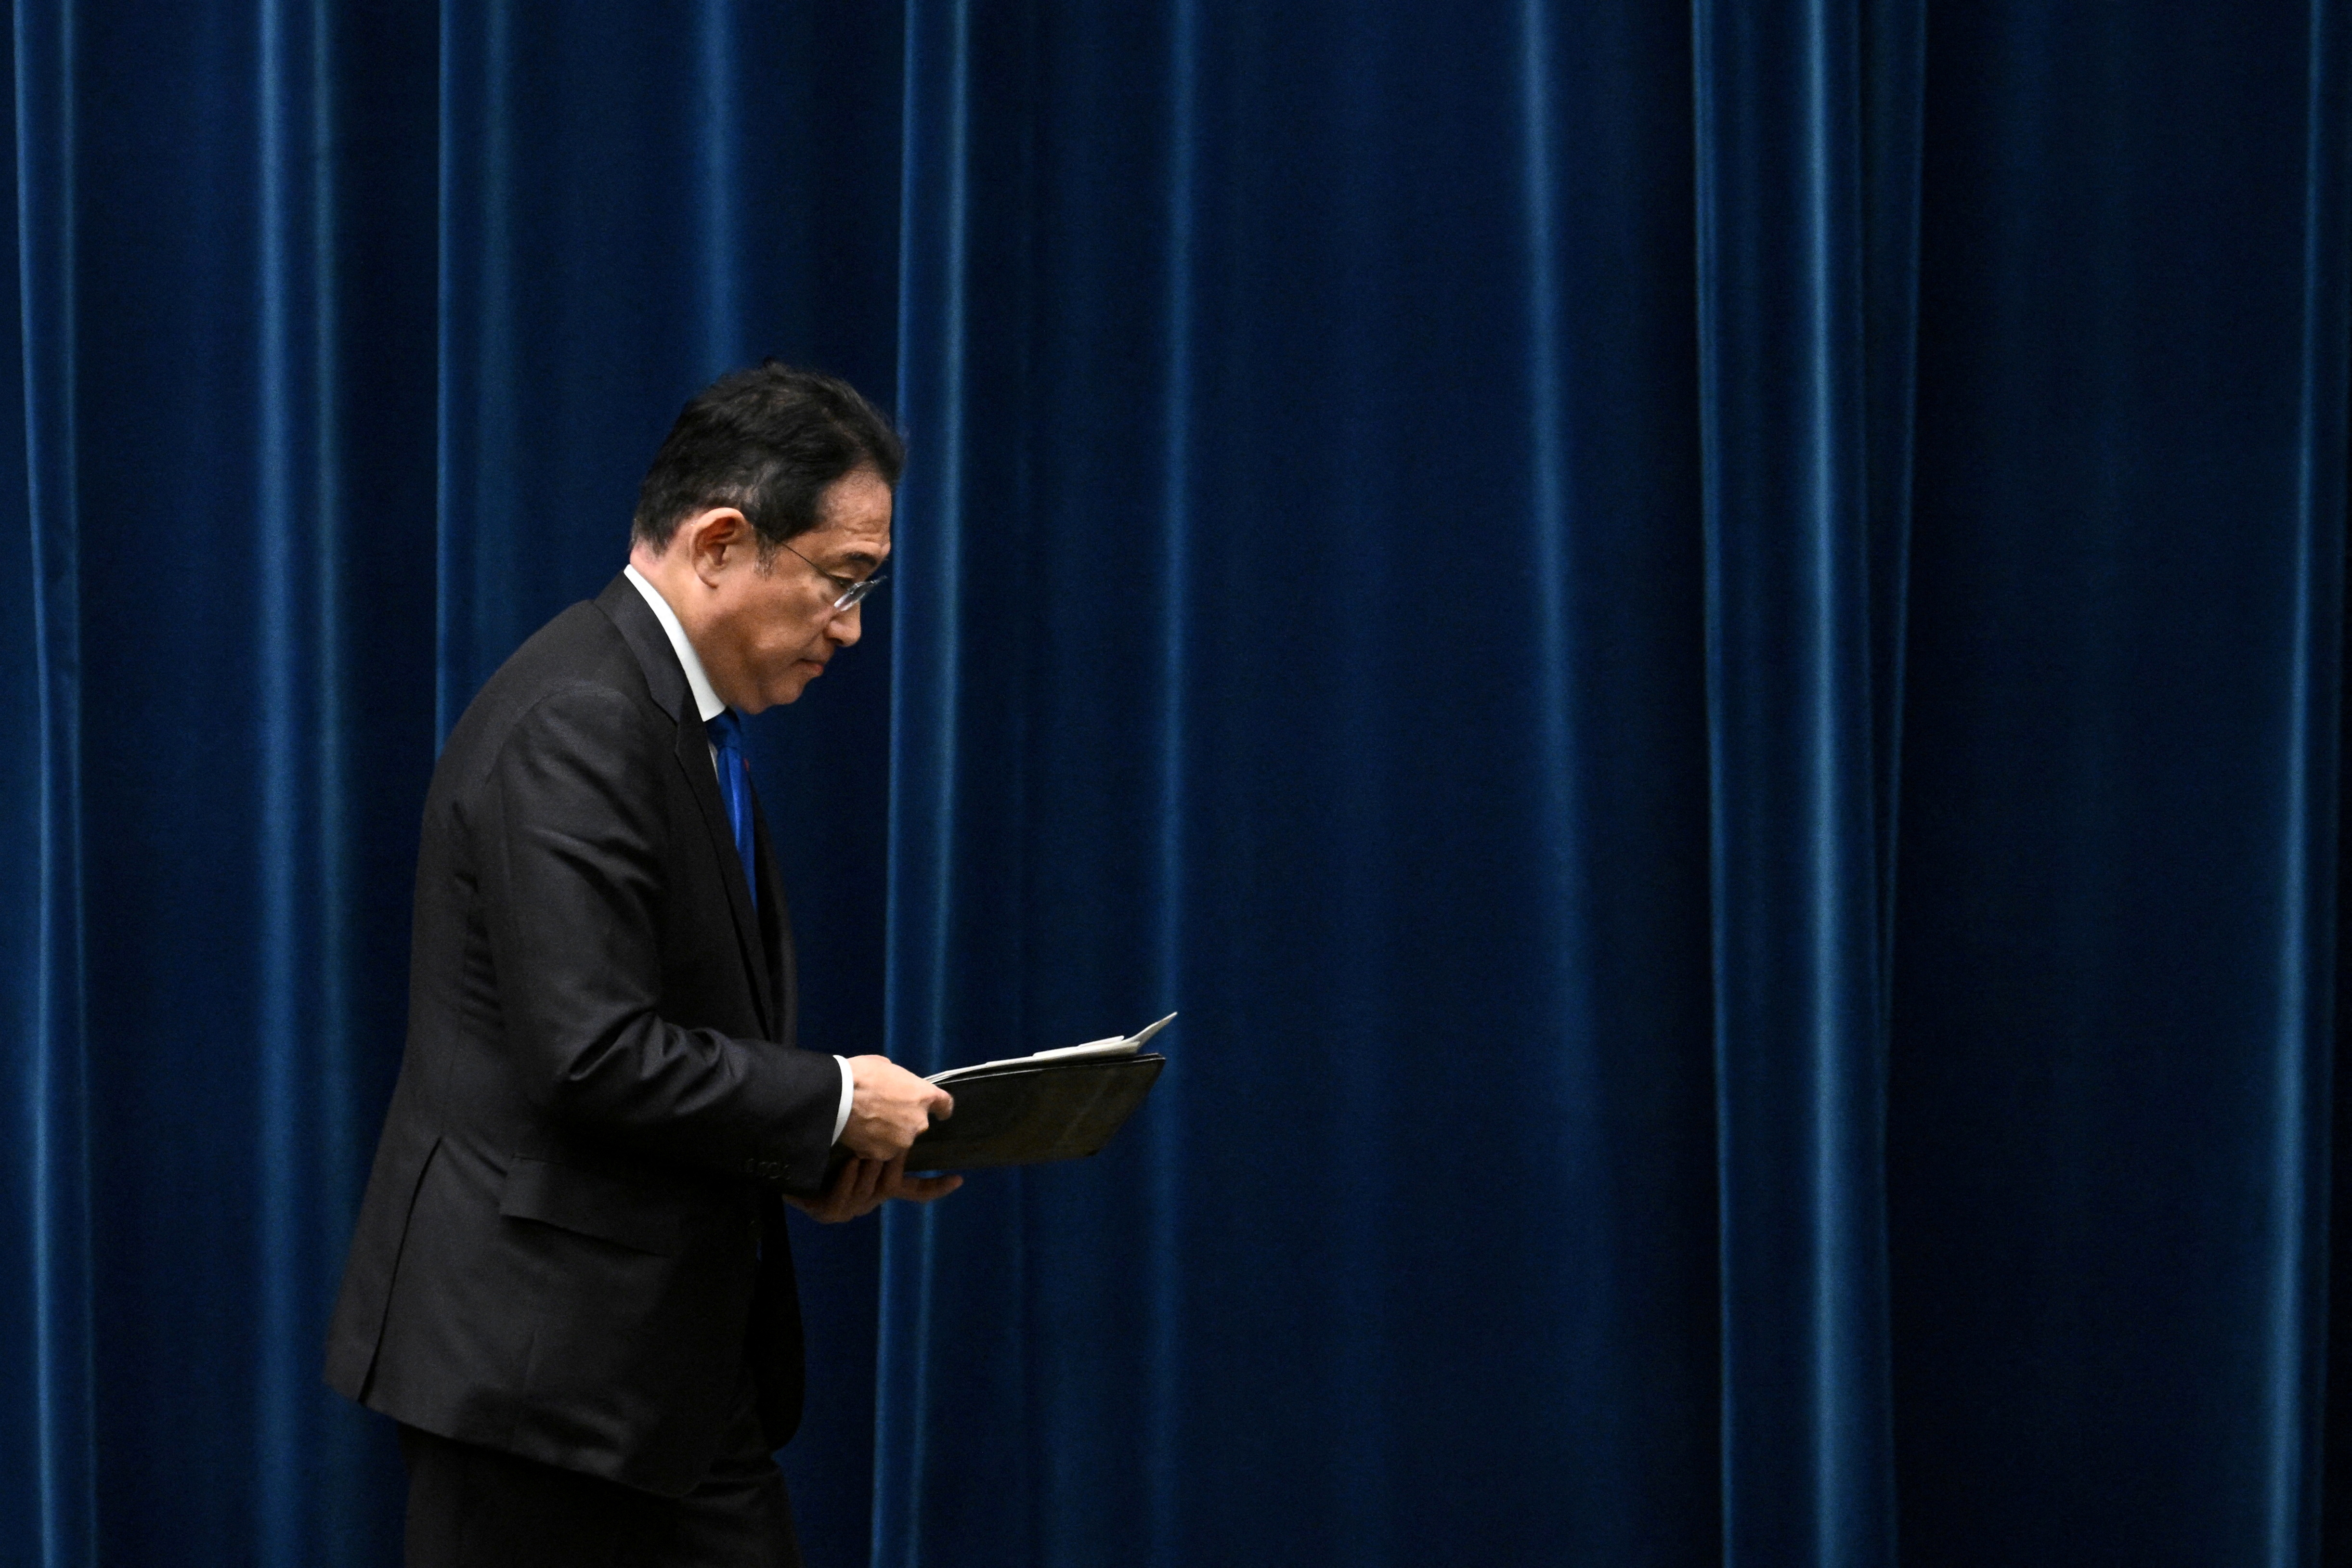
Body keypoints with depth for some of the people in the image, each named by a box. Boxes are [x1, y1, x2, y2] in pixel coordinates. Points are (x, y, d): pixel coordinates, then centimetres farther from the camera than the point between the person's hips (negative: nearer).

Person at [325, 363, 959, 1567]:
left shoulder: (681, 718, 14)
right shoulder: (578, 723, -19)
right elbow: (591, 1053, -26)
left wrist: (821, 1151, 5)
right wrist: (832, 1101, -15)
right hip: (542, 1363, -10)